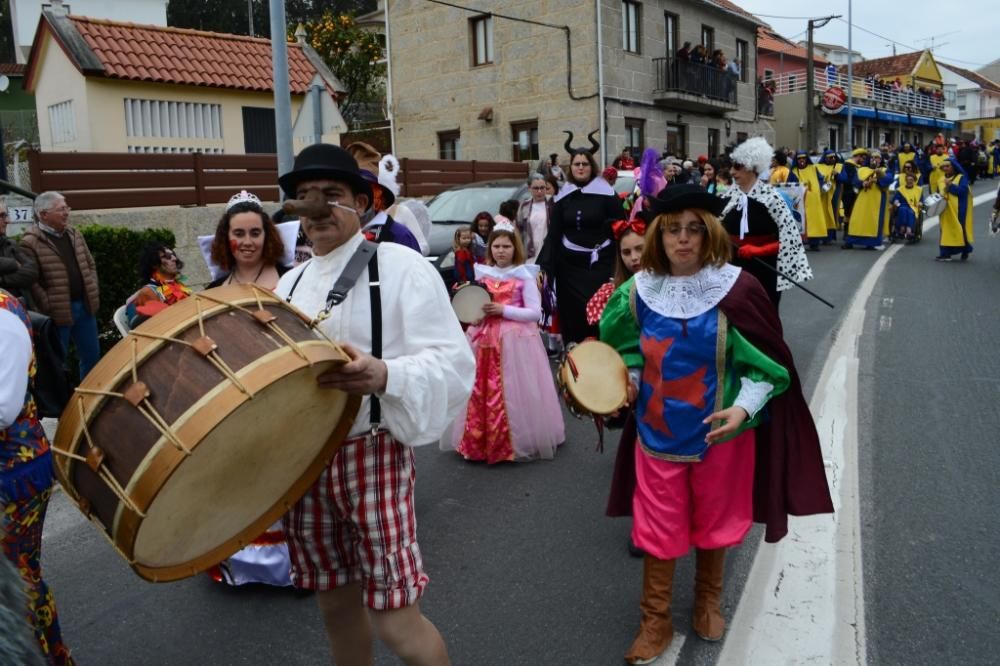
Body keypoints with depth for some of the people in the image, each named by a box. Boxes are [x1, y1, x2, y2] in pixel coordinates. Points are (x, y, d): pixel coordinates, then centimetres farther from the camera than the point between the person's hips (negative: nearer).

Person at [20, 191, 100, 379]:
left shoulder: (74, 234, 10)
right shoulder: (31, 243, -13)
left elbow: (90, 265, 17)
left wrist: (93, 291, 7)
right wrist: (48, 306, -17)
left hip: (84, 306, 7)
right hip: (58, 312, -7)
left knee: (92, 355, 17)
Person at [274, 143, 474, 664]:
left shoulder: (401, 266, -8)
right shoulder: (290, 283, 12)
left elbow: (452, 362, -16)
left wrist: (383, 376, -32)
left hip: (372, 453, -6)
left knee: (396, 624, -4)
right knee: (336, 603, 18)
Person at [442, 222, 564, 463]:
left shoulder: (524, 275, -3)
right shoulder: (482, 273, 9)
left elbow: (535, 313, -8)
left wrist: (504, 310, -16)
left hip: (515, 340, -4)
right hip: (484, 339, 4)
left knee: (512, 392, -3)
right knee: (479, 391, 4)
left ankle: (517, 441, 10)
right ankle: (480, 440, 15)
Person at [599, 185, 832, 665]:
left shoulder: (735, 290, -14)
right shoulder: (640, 290, -6)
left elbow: (764, 362, -9)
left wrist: (743, 408, -23)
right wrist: (628, 382, -8)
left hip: (719, 431, -1)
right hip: (658, 429, 2)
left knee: (713, 521, 18)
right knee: (657, 527, 9)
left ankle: (708, 600, 45)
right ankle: (655, 621, 29)